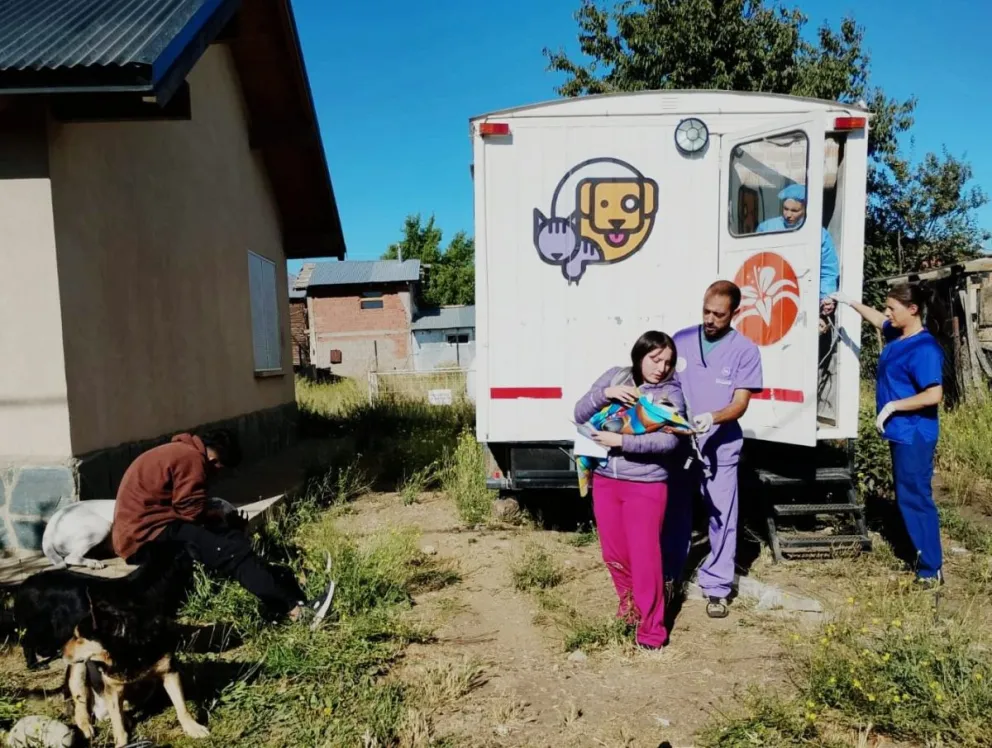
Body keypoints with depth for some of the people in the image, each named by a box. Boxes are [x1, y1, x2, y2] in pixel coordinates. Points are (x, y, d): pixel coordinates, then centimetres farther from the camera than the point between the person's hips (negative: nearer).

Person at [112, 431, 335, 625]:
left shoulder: (182, 452, 19)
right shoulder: (191, 458, -13)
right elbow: (192, 512, -16)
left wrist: (215, 518, 3)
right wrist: (218, 518, 3)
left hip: (147, 529, 10)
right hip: (146, 535, -10)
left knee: (233, 539, -1)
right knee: (233, 552, -19)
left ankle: (292, 597, -10)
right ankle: (294, 608, -22)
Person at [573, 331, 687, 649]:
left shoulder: (671, 392, -6)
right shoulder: (614, 376, 3)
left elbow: (668, 440, -18)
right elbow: (580, 414, 0)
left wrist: (622, 441, -23)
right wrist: (605, 393, -16)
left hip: (645, 485, -4)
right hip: (605, 480, 4)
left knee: (645, 557, -1)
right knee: (614, 554, 15)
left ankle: (651, 629, 15)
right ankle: (629, 604, 40)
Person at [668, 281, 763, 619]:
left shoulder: (745, 350, -6)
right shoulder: (681, 340, 1)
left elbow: (740, 403, -11)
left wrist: (712, 418, -30)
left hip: (720, 447, -2)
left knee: (721, 517, 5)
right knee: (675, 512, 13)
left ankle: (716, 587, 19)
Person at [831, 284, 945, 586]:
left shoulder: (924, 349, -21)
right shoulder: (897, 335, 6)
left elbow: (934, 395, -27)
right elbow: (878, 320, 28)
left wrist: (892, 406, -20)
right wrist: (851, 303, 25)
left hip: (914, 435, -10)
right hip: (900, 433, 10)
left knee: (916, 499, -4)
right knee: (906, 497, 16)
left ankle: (931, 570, 6)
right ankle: (924, 557, 27)